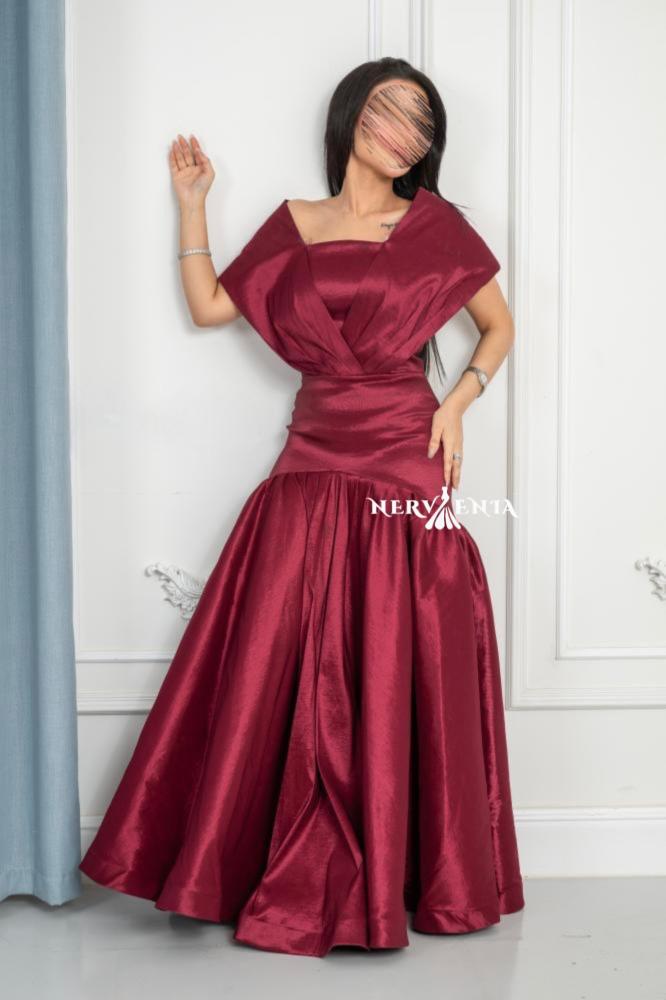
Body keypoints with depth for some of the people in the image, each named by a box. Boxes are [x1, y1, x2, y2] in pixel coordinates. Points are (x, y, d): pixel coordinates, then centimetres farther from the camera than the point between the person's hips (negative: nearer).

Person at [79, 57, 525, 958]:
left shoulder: (435, 224, 5)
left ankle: (410, 875, 16)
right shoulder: (293, 226, 11)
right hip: (313, 471, 2)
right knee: (286, 675, 1)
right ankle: (298, 880, 15)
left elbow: (499, 325, 11)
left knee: (402, 677, 1)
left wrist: (458, 401, -4)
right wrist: (191, 203, 10)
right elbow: (209, 307, 10)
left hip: (405, 468, -2)